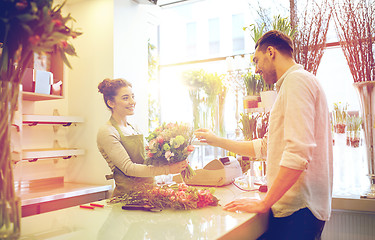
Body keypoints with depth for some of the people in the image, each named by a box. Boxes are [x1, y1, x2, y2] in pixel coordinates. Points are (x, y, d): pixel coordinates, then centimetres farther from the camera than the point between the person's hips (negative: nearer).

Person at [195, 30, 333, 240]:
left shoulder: (296, 80, -11)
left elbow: (299, 152, -23)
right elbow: (264, 147, 22)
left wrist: (263, 203, -18)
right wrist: (218, 141, 23)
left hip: (297, 210, -9)